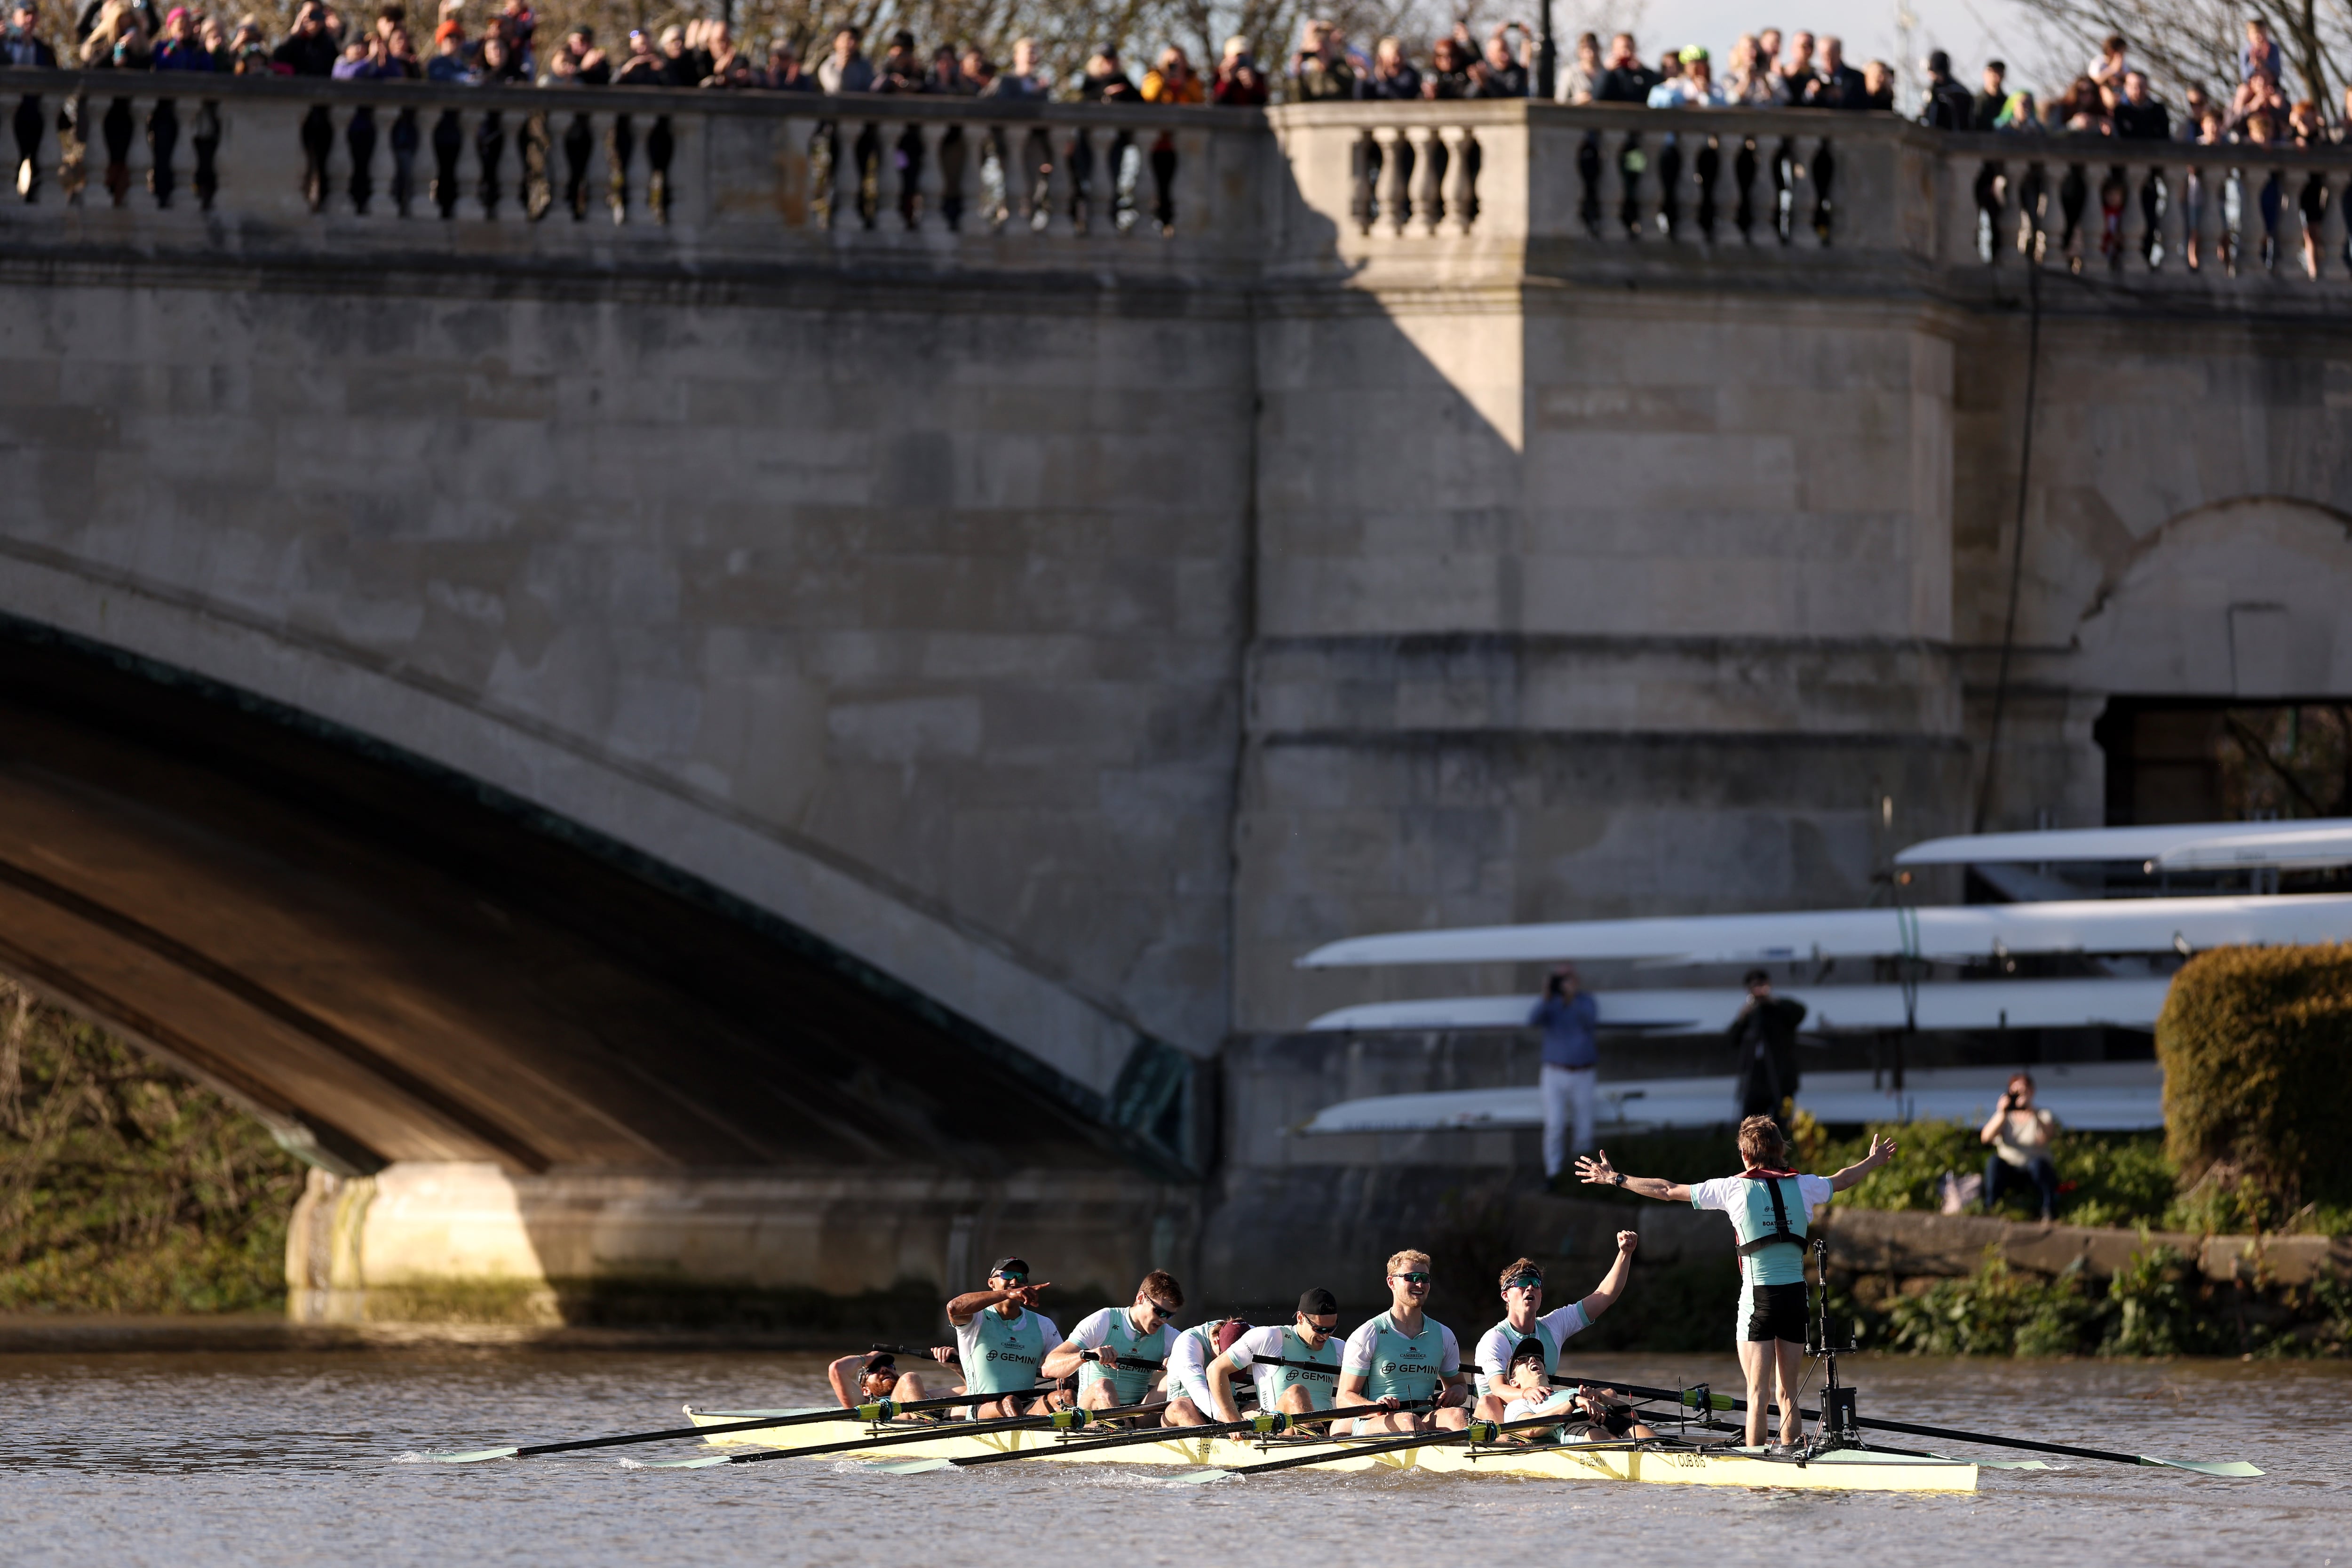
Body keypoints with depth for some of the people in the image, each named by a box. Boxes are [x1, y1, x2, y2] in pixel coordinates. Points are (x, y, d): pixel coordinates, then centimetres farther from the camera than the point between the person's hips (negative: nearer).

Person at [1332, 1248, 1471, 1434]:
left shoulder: (1444, 1336, 17)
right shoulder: (1368, 1335, 3)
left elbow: (1458, 1384, 31)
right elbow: (1345, 1397, 1)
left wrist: (1457, 1393, 4)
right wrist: (1376, 1407, -22)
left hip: (1426, 1418, 3)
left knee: (1457, 1415, -29)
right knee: (1408, 1421, -37)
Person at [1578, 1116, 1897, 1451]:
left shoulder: (1733, 1188, -3)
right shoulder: (1802, 1186, 6)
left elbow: (1668, 1191, 3)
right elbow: (1841, 1180, 29)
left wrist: (1616, 1179, 15)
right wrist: (1873, 1161, 50)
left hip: (1758, 1297, -4)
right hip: (1796, 1296, 4)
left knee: (1758, 1393, -2)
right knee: (1788, 1392, 10)